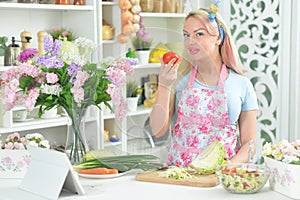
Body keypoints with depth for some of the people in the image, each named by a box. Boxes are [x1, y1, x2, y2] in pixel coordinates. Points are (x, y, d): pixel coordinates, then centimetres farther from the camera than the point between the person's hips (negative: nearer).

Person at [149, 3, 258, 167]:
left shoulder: (242, 84, 5)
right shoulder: (179, 79, 7)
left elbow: (249, 143, 7)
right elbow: (158, 130, 1)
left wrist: (230, 166, -11)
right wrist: (164, 85, -7)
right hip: (179, 173, 0)